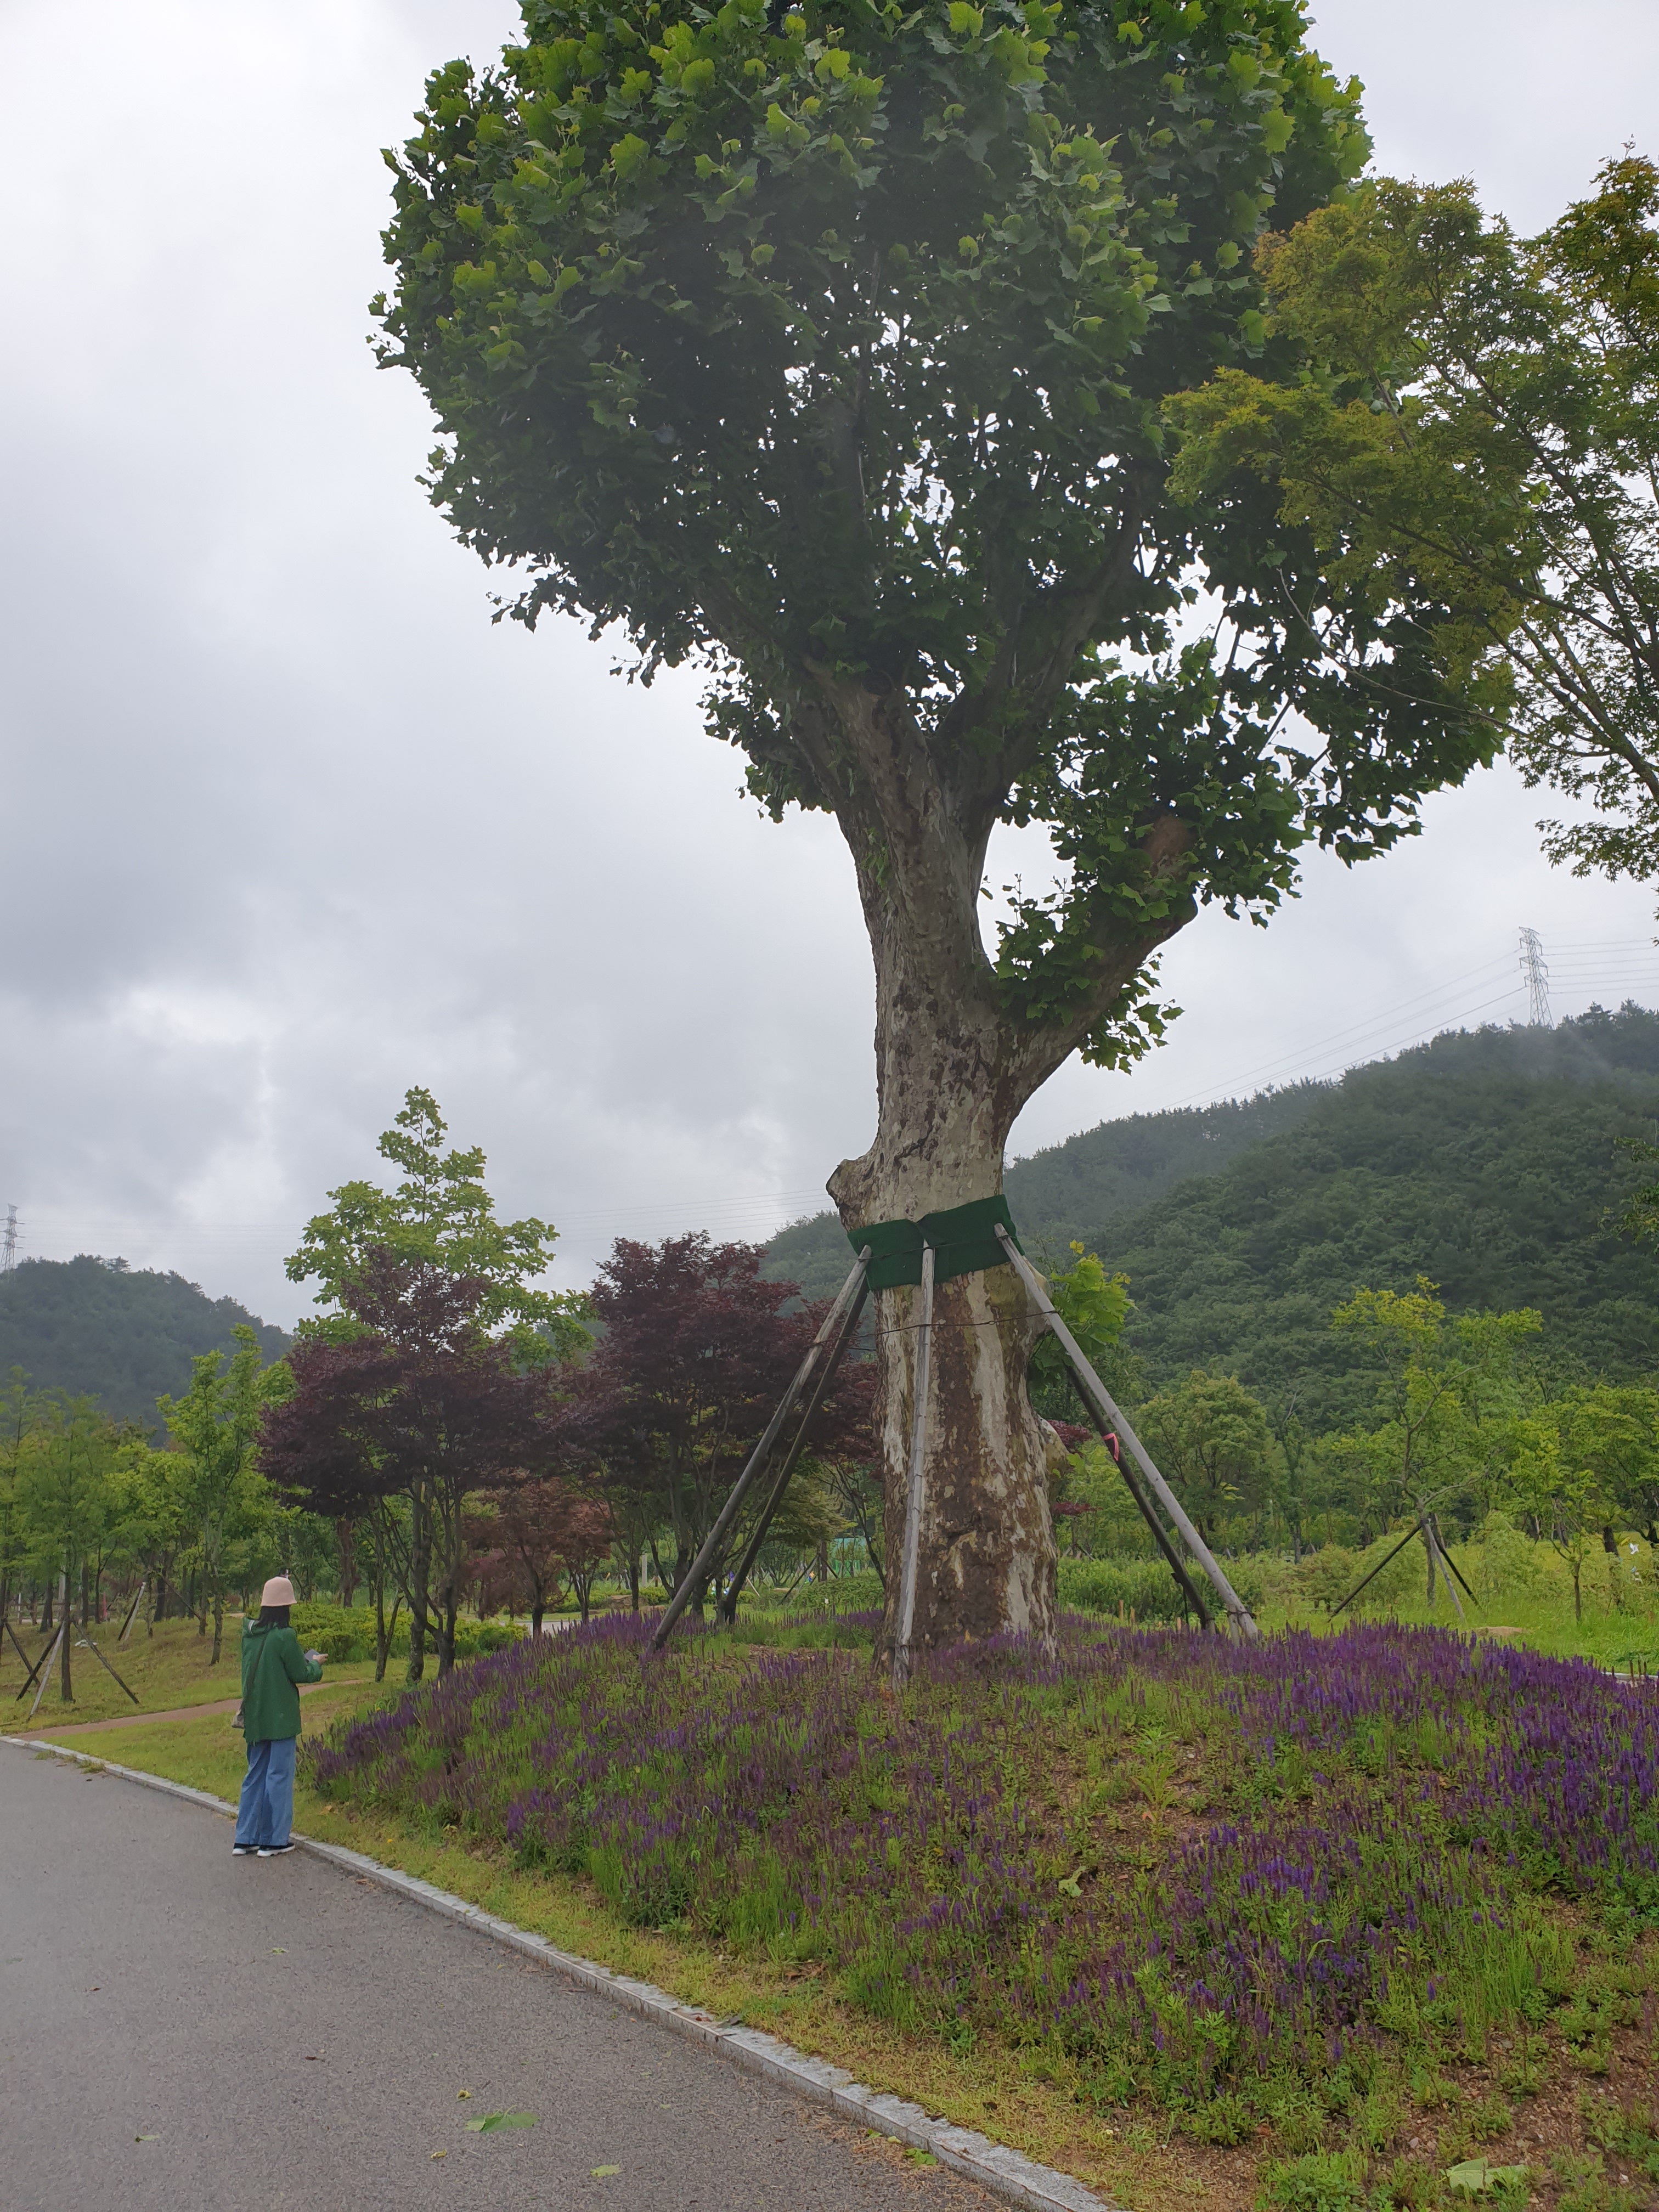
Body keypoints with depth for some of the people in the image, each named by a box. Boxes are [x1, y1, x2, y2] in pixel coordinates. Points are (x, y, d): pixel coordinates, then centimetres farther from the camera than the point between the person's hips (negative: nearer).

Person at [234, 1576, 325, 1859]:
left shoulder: (249, 1633, 2)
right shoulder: (285, 1637, -19)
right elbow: (300, 1675, -13)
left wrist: (301, 1660, 14)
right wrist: (315, 1664, 8)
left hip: (254, 1716, 7)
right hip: (280, 1716, -7)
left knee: (255, 1774, 16)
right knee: (279, 1775, 3)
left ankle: (245, 1838, 19)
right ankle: (273, 1840, 8)